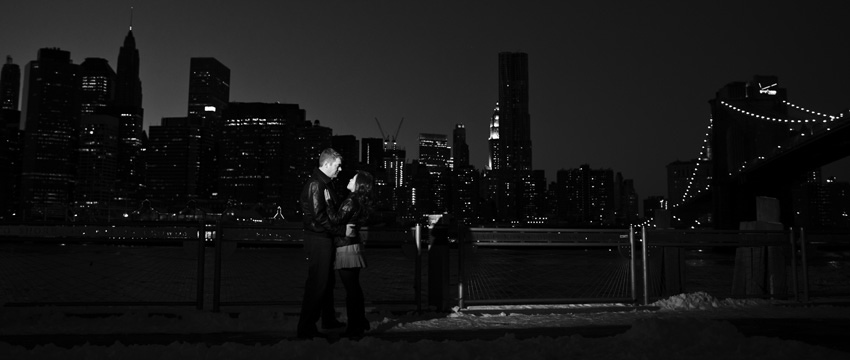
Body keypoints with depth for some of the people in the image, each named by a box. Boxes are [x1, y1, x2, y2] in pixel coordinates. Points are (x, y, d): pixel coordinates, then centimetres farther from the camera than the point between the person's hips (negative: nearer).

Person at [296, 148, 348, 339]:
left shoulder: (327, 184, 14)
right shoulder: (315, 184, -17)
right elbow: (318, 216, -22)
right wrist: (342, 230, -17)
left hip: (325, 238, 10)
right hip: (318, 239, -10)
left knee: (327, 280, 19)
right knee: (317, 283, -6)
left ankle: (328, 319, 33)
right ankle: (306, 327, 0)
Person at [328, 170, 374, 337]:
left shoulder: (351, 201, -18)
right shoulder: (360, 201, 9)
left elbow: (336, 219, -21)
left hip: (346, 248, -9)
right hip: (354, 244, 9)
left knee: (351, 288, -3)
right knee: (355, 287, 18)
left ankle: (354, 327, 3)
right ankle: (361, 322, 28)